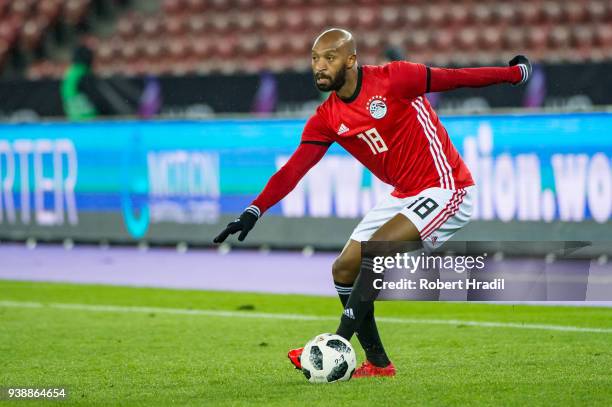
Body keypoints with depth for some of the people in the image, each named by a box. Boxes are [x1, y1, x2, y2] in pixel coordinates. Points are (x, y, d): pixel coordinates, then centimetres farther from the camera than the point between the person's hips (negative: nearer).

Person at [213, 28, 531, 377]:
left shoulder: (393, 79, -16)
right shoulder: (326, 120, 0)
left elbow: (453, 78, -5)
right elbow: (293, 170, -7)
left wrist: (514, 73, 4)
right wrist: (253, 213, -19)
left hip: (446, 190, -8)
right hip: (404, 197, 8)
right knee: (344, 271, 2)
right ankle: (377, 363, 12)